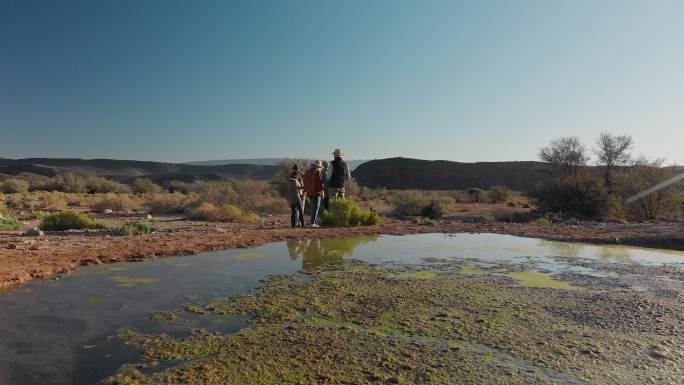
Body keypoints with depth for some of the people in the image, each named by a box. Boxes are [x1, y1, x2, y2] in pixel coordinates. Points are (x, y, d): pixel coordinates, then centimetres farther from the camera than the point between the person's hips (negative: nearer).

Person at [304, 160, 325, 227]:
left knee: (313, 207, 21)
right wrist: (322, 191, -14)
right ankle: (313, 223, -12)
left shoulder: (308, 172, 14)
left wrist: (305, 191, 23)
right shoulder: (318, 172, -8)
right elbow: (320, 182, -14)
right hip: (316, 192, -7)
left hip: (309, 192, 7)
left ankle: (314, 221, 23)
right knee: (316, 207, -6)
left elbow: (305, 182, 18)